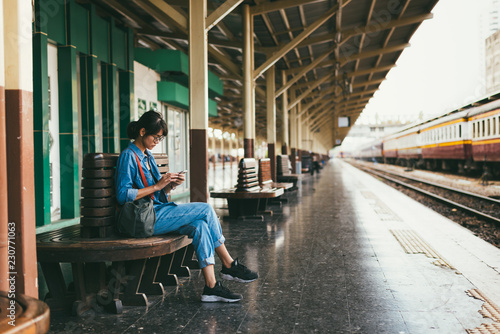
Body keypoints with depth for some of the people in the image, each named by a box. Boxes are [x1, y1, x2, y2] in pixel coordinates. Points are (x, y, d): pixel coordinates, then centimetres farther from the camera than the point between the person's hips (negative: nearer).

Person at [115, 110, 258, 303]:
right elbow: (123, 196, -19)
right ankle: (229, 265, -7)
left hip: (158, 212, 9)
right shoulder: (128, 156, -9)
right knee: (206, 210, -16)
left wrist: (171, 184, -2)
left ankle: (211, 287, -16)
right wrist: (157, 186, -19)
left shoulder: (147, 155, 18)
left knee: (200, 226, -16)